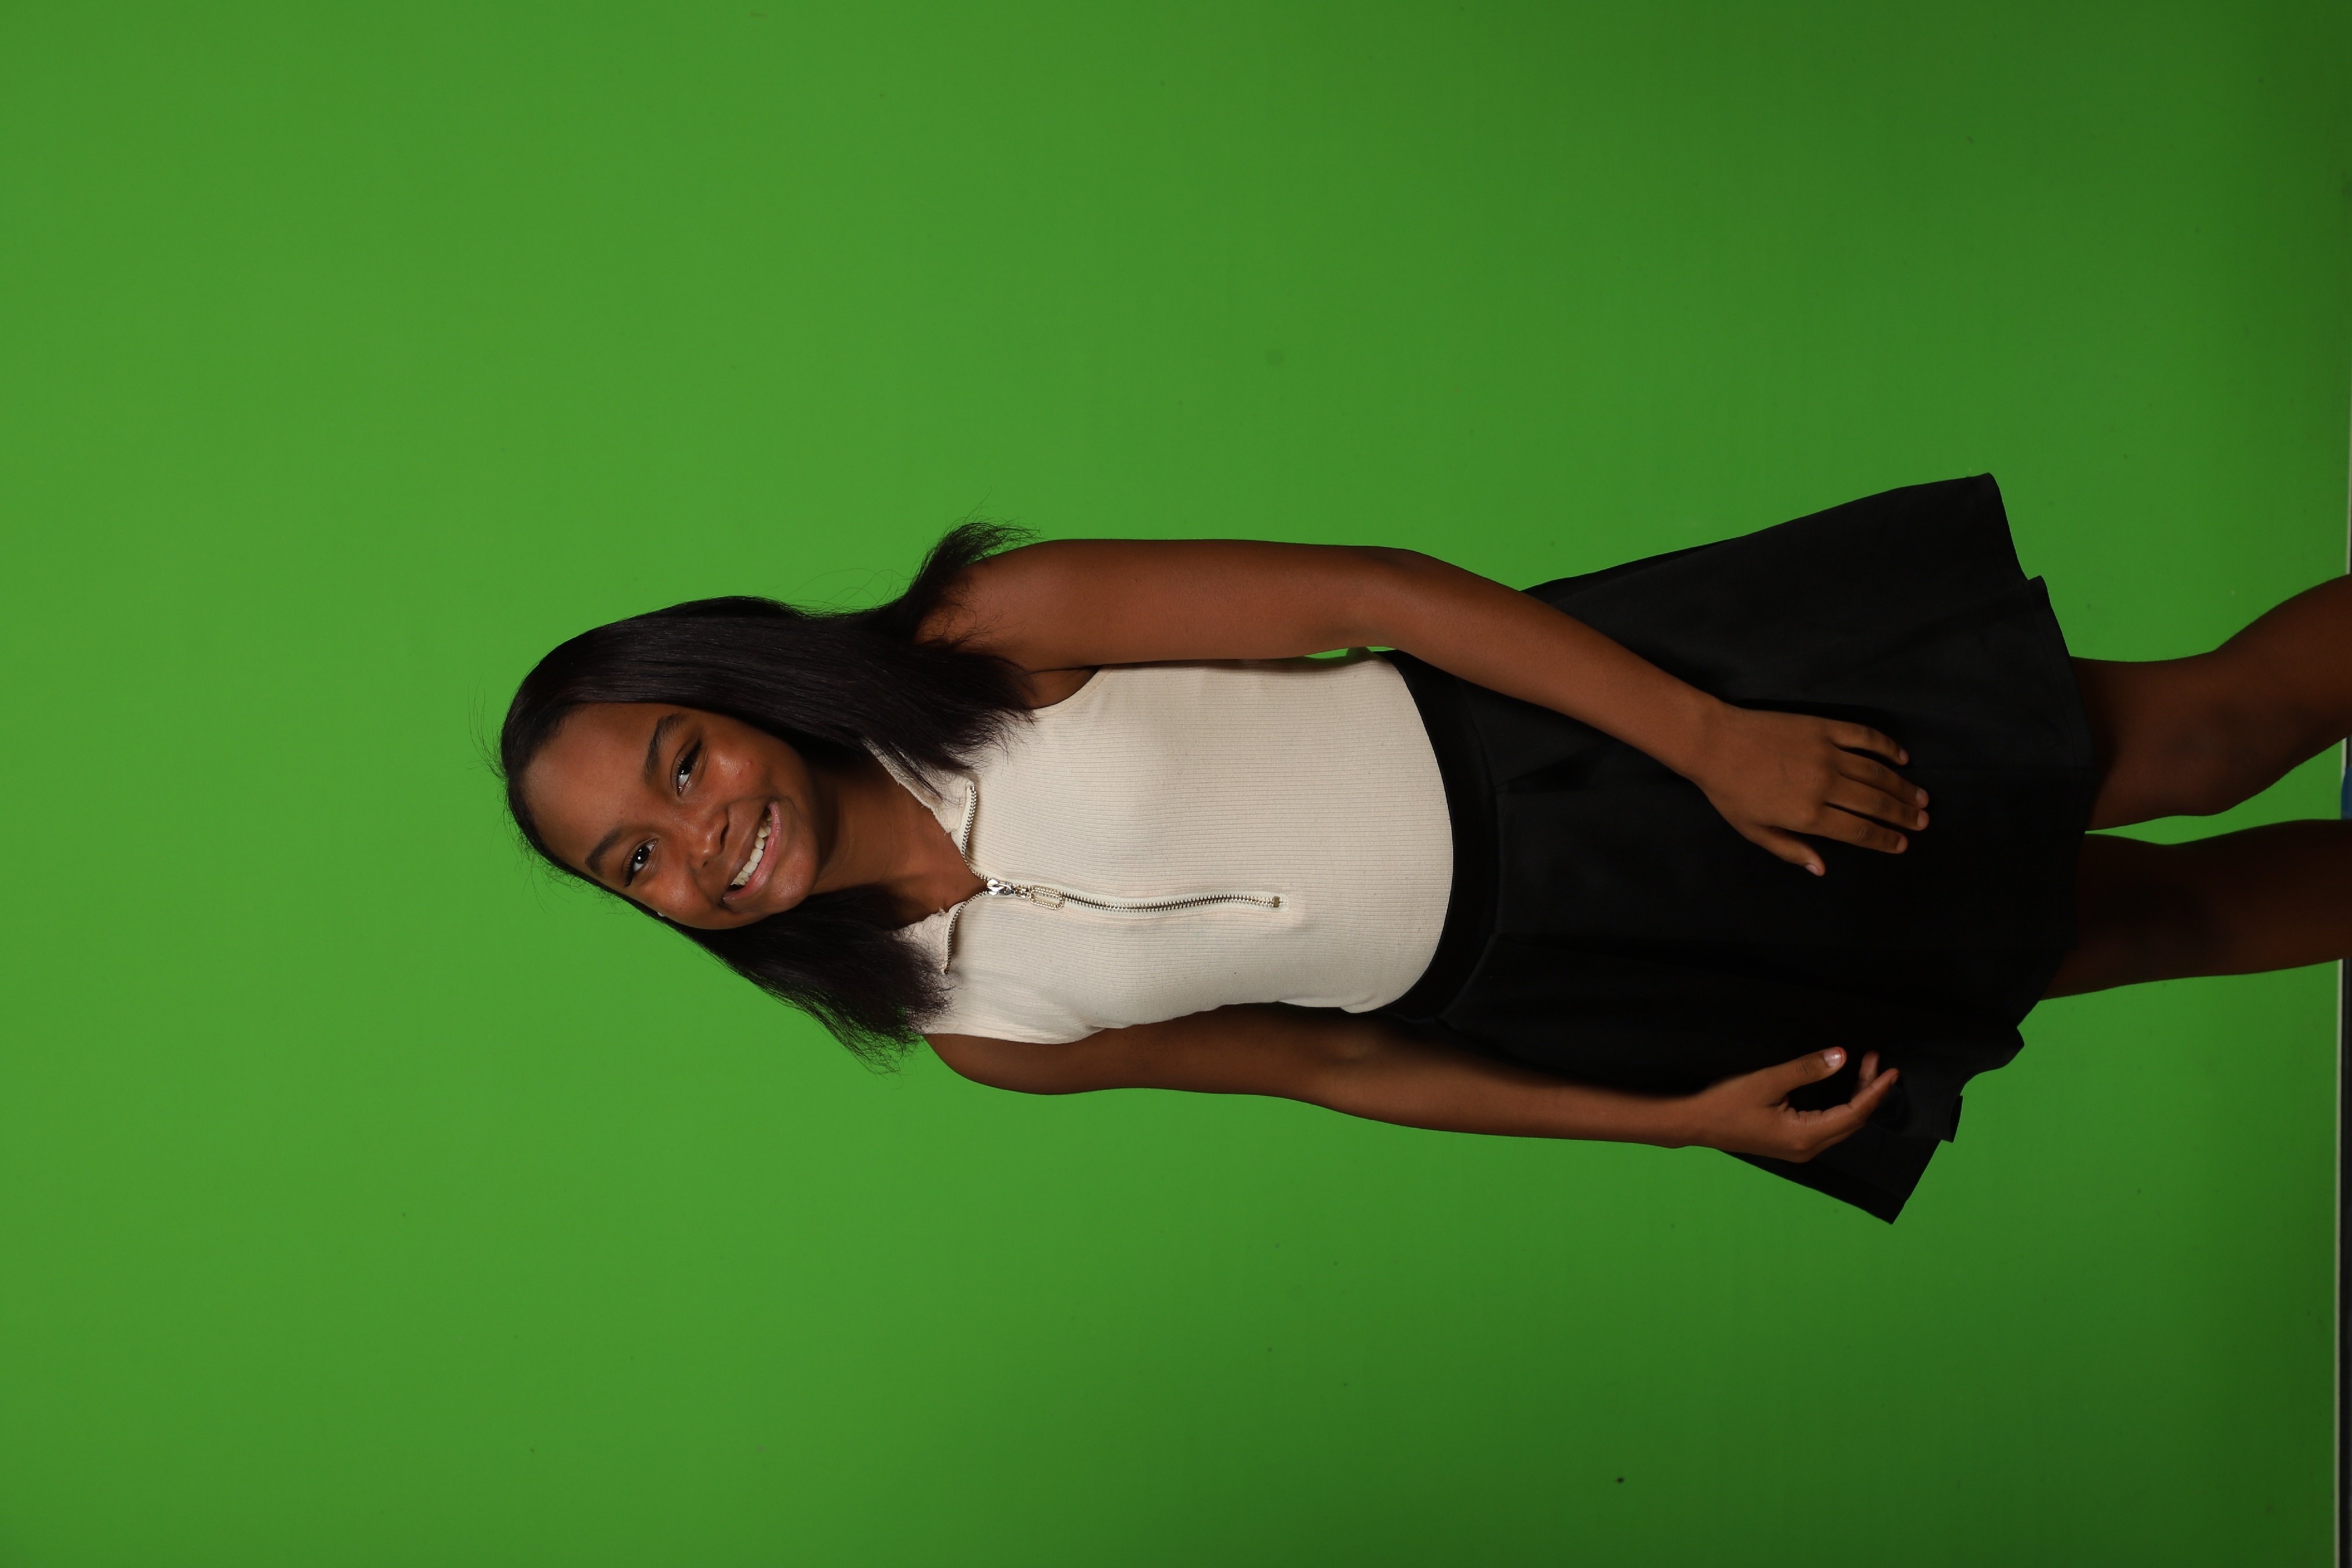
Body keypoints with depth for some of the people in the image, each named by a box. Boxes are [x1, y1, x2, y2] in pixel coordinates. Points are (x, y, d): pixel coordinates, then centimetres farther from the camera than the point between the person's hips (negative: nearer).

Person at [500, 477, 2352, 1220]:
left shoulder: (989, 637, -13)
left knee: (2182, 737, -1)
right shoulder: (978, 1031, -1)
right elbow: (1314, 1062, 5)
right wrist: (1679, 1119, 1)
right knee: (2161, 919, 4)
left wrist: (1714, 735, -19)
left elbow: (1372, 592, -13)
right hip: (1527, 985, 1)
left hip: (1543, 735, -1)